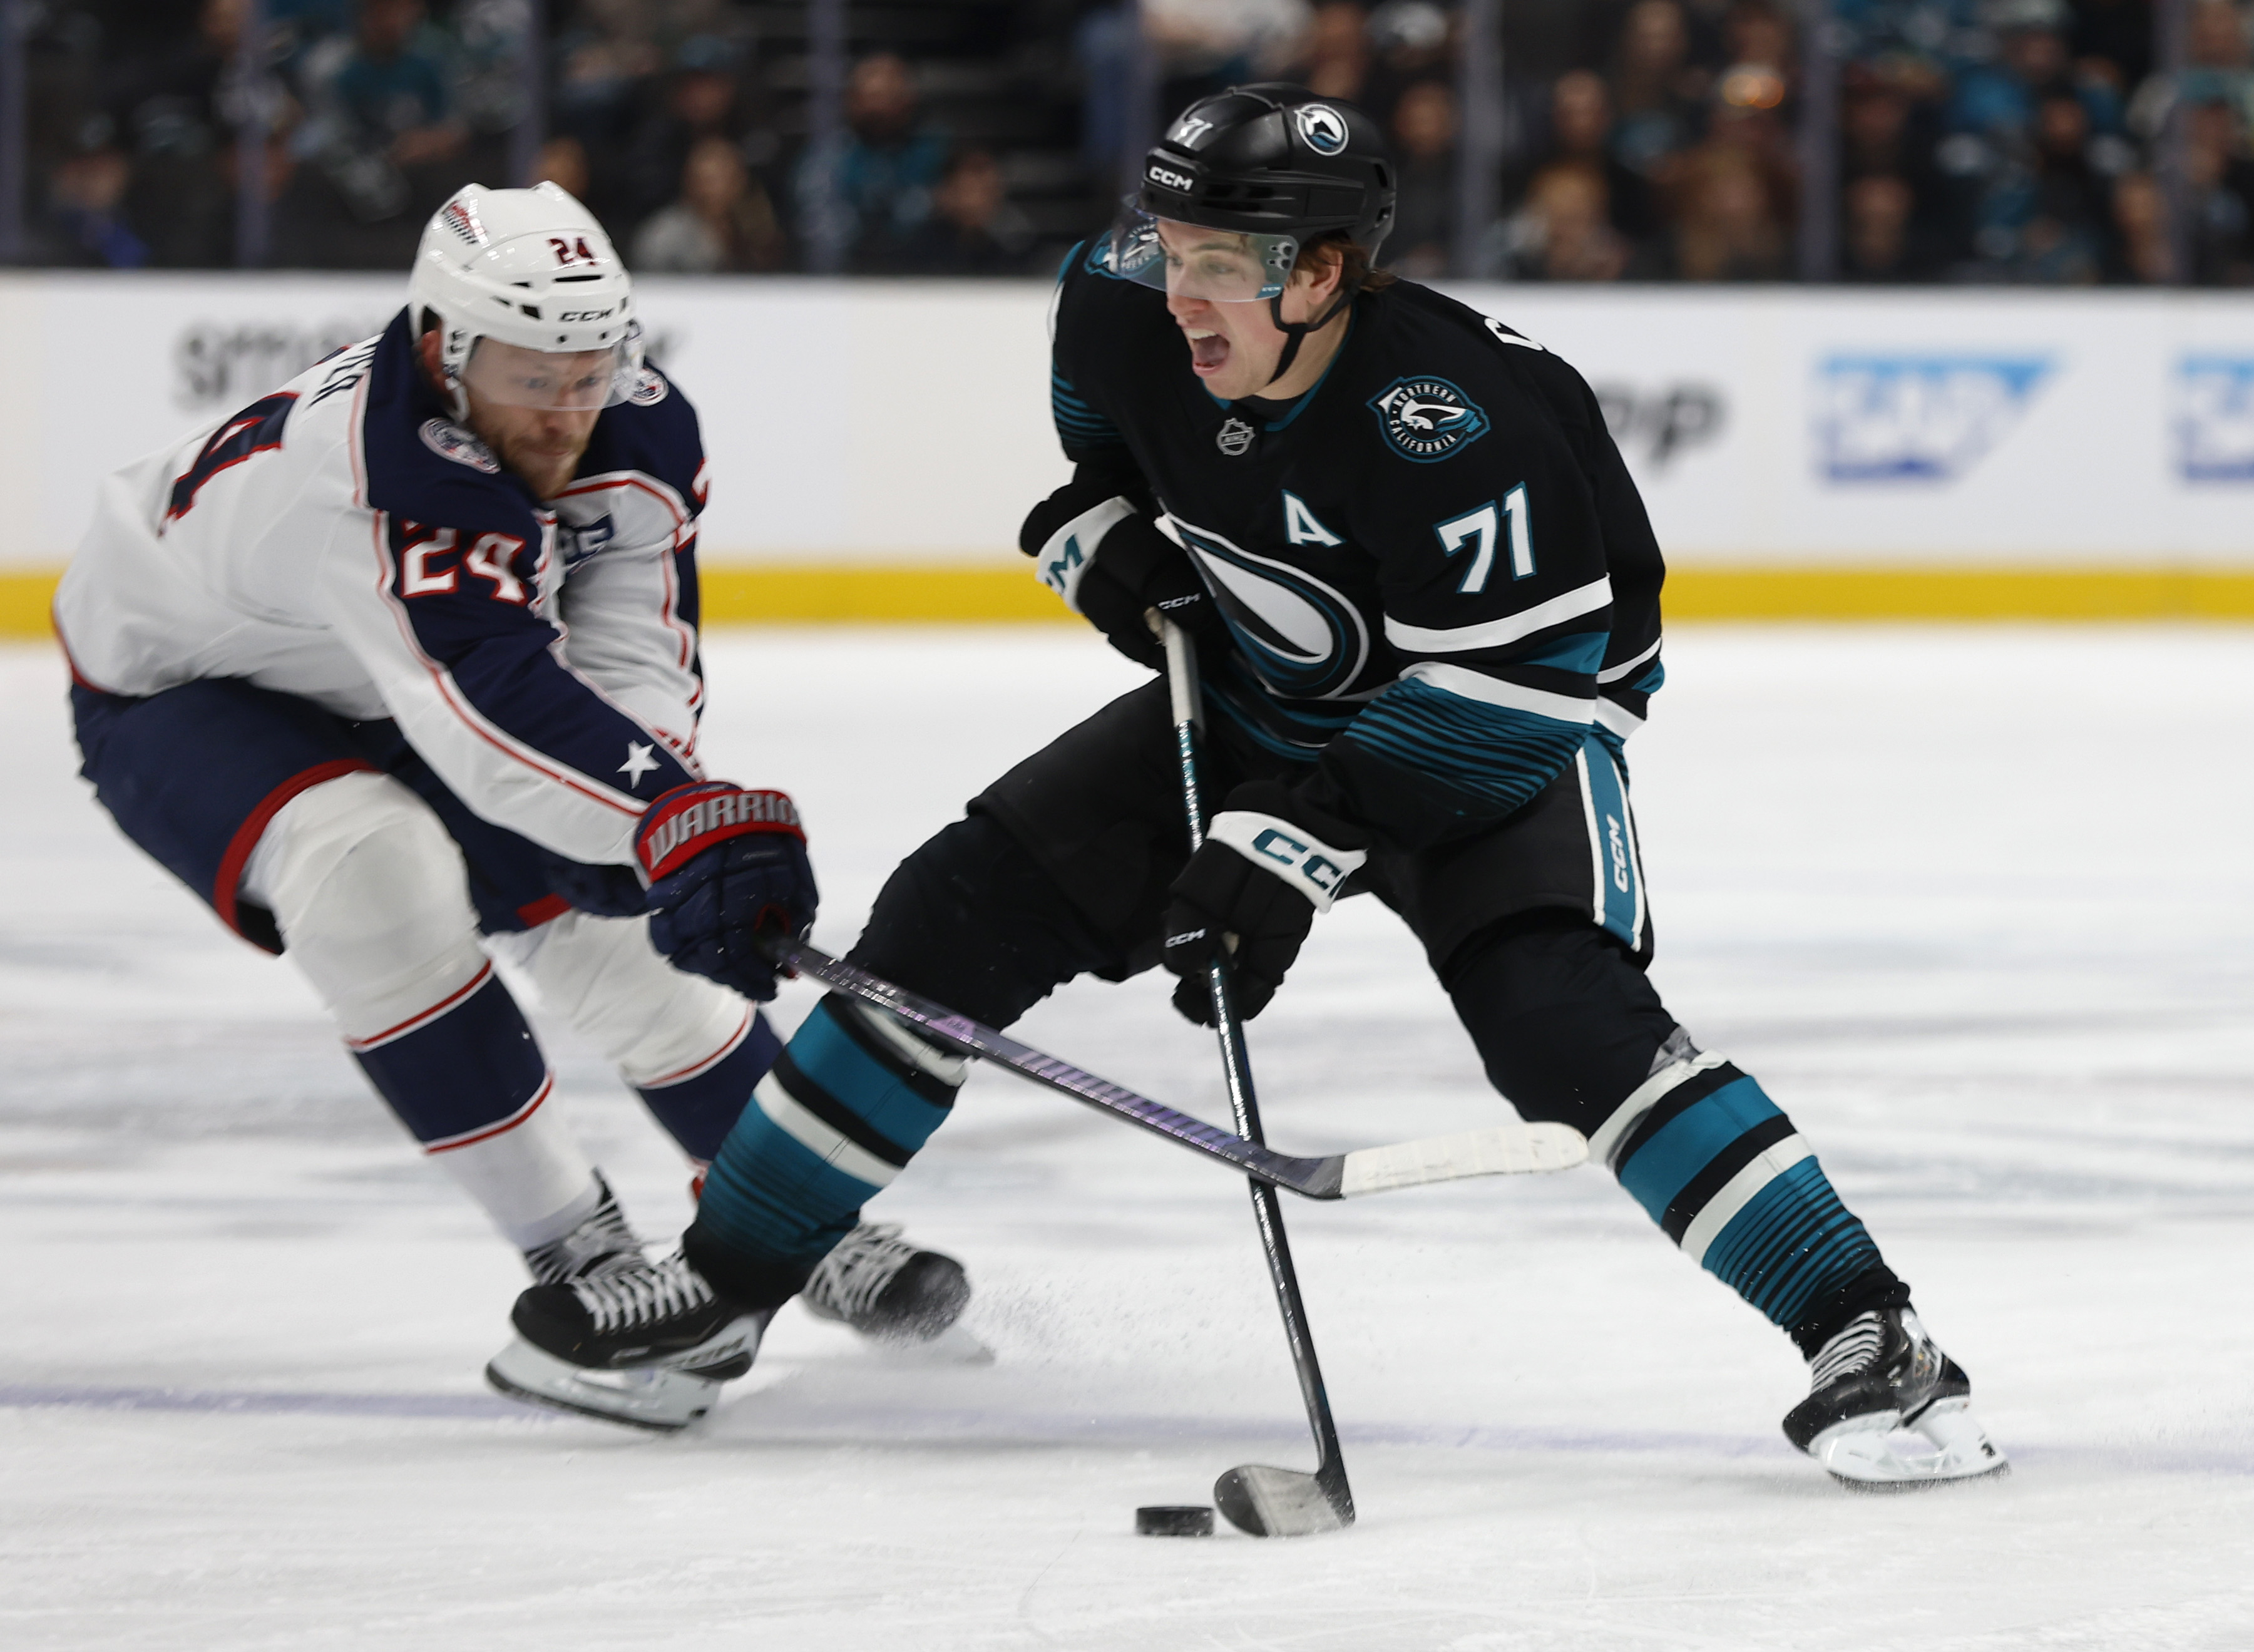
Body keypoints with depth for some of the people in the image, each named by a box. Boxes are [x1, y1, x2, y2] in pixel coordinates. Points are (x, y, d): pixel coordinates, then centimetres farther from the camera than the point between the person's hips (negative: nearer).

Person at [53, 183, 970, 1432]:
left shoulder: (641, 432, -19)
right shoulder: (367, 461, -43)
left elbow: (633, 663, -24)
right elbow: (492, 697, -54)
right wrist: (678, 819, -64)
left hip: (389, 701, 7)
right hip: (179, 693, -7)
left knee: (608, 912, 3)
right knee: (375, 871, -33)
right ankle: (584, 1267, -27)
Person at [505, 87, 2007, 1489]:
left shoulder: (1448, 414, -36)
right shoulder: (1130, 306, -16)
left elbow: (1511, 691, -33)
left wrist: (1299, 842, -35)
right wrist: (1101, 525, -5)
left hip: (1509, 723, -6)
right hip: (1258, 698, 7)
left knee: (1559, 1011, -30)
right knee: (965, 910, 2)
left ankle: (1866, 1338, -28)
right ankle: (735, 1267, 17)